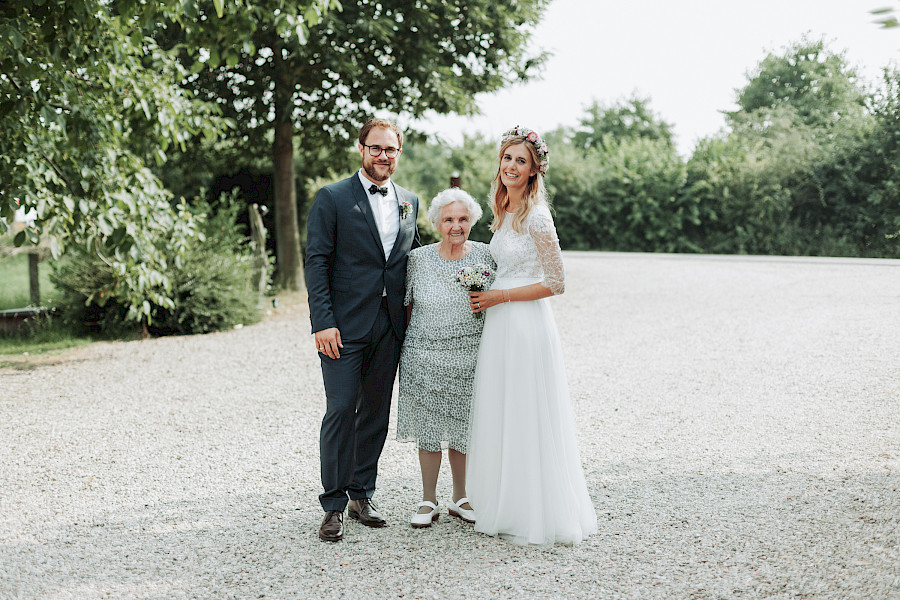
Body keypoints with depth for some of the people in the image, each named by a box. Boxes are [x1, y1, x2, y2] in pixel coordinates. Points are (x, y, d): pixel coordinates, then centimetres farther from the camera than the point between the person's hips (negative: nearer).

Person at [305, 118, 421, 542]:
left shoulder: (410, 202, 13)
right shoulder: (332, 198, -2)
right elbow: (317, 263, -7)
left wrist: (412, 317, 10)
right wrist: (322, 323, -14)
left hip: (390, 328, 5)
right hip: (345, 327, -5)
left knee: (376, 412, 10)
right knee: (341, 411, -6)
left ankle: (361, 495, 23)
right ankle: (333, 507, 5)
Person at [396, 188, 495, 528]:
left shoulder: (485, 256, -1)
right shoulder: (418, 259, -2)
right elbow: (405, 305, 8)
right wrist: (402, 346, 8)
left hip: (470, 360, 1)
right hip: (425, 359, 0)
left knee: (463, 429, 9)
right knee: (429, 428, 6)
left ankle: (460, 499, 25)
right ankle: (428, 501, 20)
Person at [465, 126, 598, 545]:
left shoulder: (536, 216, -14)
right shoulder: (502, 212, 12)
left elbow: (555, 283, -14)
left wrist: (499, 297, -14)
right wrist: (484, 295, 9)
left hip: (526, 323, -9)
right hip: (499, 325, 9)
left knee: (526, 419, -2)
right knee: (498, 415, 12)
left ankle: (537, 516, 9)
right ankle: (505, 508, 23)